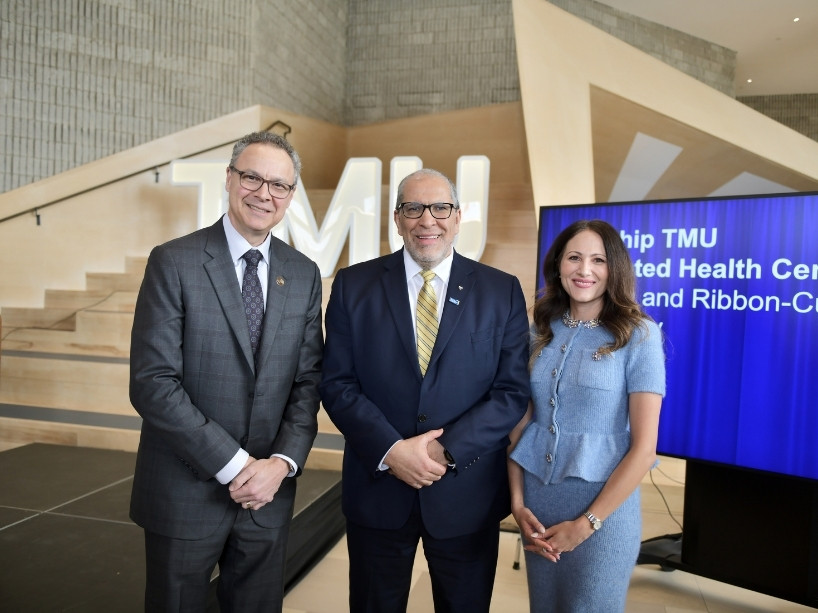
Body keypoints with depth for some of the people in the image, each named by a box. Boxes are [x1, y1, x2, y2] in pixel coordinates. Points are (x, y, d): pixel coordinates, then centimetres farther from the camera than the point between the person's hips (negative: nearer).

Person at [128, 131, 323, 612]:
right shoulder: (174, 262, -9)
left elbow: (308, 380, 3)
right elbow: (152, 383, -15)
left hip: (269, 492, 3)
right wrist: (234, 464, -16)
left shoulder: (304, 275, 3)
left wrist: (282, 462, -10)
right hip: (185, 491, -3)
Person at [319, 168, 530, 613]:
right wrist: (391, 450, -17)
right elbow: (336, 383, -5)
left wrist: (448, 450, -16)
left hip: (468, 494, 0)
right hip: (377, 487, 0)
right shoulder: (354, 285, -1)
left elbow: (514, 390, -6)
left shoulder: (502, 292, -2)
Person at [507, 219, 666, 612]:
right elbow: (520, 421, 4)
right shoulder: (541, 332, 2)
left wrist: (586, 523, -12)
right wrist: (517, 502, -4)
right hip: (537, 499, 4)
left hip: (602, 505, -3)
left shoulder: (638, 334, -9)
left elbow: (644, 447, -11)